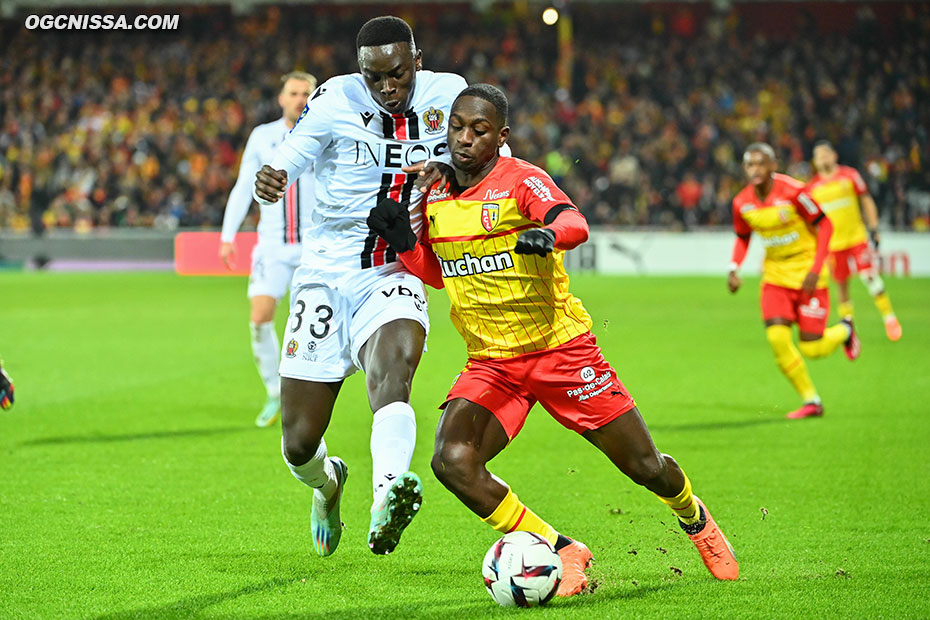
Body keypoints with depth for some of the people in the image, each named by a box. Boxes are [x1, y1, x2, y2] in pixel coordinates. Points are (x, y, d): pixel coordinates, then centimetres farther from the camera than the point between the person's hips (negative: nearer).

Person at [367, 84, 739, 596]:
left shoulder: (522, 181, -12)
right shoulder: (434, 194, 4)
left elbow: (574, 223, -33)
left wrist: (548, 233, -56)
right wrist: (403, 243, -1)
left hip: (562, 348, -4)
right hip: (490, 363, 4)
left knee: (646, 468, 2)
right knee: (452, 461, -24)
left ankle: (694, 519, 40)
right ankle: (562, 553, -8)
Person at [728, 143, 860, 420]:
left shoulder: (792, 191, -21)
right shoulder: (742, 203, -5)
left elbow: (825, 225, -13)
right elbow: (742, 238, 13)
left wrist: (816, 269, -19)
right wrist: (734, 269, -5)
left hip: (807, 274, -4)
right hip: (775, 275, 4)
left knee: (812, 349, -6)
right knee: (777, 338, -15)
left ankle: (844, 330, 30)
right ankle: (811, 401, 2)